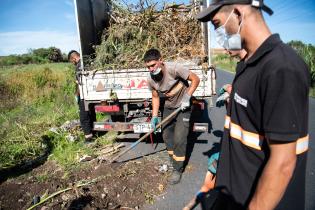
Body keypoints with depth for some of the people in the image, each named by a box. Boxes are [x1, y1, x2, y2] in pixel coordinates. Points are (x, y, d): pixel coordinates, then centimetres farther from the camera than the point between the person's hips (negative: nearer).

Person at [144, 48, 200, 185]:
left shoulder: (174, 68, -30)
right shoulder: (151, 80, -13)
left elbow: (195, 79, -20)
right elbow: (155, 97, 2)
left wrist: (187, 97, -27)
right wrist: (154, 116, -4)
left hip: (183, 106, -5)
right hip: (168, 107, 6)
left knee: (179, 139, -8)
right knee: (166, 135, 11)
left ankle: (178, 170, 10)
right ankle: (174, 161, 35)